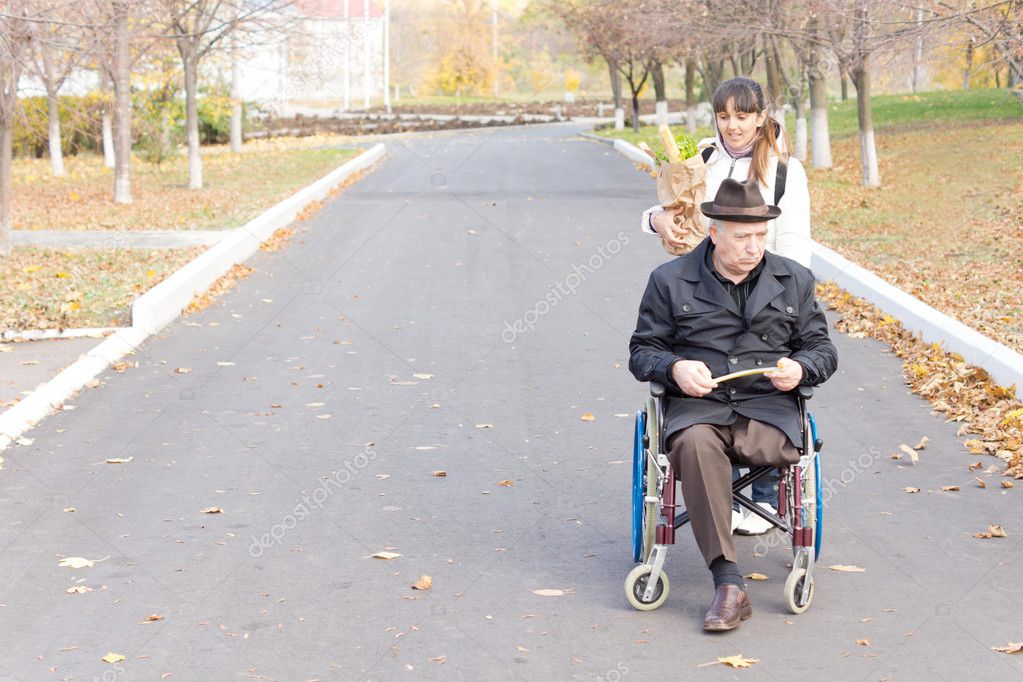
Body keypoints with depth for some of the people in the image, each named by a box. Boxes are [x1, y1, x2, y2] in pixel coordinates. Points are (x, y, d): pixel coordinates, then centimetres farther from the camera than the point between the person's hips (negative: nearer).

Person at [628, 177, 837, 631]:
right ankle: (728, 582, -40)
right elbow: (642, 351, 12)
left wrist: (801, 368, -5)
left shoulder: (794, 279, 15)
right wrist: (675, 368, -11)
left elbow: (822, 349, 20)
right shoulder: (670, 280, 9)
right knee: (696, 443, -38)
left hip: (768, 405, 2)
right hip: (696, 406, -1)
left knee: (774, 444, -36)